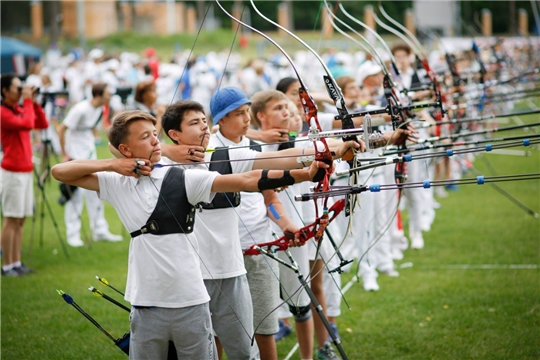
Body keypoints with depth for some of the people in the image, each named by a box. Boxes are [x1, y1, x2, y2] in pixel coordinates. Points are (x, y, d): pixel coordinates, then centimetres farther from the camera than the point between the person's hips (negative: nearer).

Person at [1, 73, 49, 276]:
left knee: (20, 220, 10)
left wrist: (34, 102, 5)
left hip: (26, 171, 8)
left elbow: (43, 124, 13)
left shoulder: (20, 110, 13)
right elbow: (27, 124, -25)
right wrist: (27, 101, -16)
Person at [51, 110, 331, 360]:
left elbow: (247, 181, -12)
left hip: (191, 304, -2)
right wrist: (111, 165, -5)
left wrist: (304, 174, -22)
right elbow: (60, 171, 6)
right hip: (146, 307, 2)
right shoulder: (116, 184, 5)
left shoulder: (182, 179, -3)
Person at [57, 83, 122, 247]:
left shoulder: (100, 109, 2)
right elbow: (61, 129, -20)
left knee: (95, 192, 9)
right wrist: (65, 154, -17)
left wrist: (90, 145, 13)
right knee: (76, 193, -6)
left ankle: (100, 230, 16)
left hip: (90, 154, 8)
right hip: (75, 156, -8)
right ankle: (73, 234, 0)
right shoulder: (81, 110, -21)